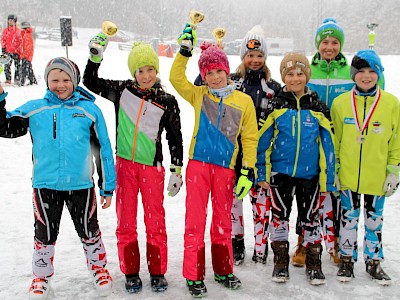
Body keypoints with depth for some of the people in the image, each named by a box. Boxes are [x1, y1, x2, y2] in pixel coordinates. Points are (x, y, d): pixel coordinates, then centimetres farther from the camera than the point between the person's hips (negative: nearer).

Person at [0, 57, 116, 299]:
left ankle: (99, 269, 36)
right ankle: (41, 276, 36)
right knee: (45, 234, 14)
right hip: (45, 185, 1)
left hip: (81, 185, -1)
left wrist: (108, 187, 2)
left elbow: (103, 149, 2)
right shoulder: (34, 109, 2)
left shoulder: (89, 109, -1)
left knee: (89, 231, 14)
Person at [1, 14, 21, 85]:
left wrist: (20, 49, 2)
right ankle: (8, 79, 2)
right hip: (8, 51, 1)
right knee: (7, 65, -2)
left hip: (16, 51, -1)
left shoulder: (18, 30, 6)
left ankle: (16, 79, 4)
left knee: (17, 66, -1)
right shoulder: (5, 30, 11)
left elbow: (20, 40, 8)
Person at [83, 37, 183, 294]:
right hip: (125, 164, 2)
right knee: (126, 221, 7)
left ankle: (158, 272, 17)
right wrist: (96, 55, -2)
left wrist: (176, 170, 2)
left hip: (152, 166, -1)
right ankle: (131, 272, 20)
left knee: (155, 221, 3)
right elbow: (91, 82, 11)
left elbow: (175, 137, 5)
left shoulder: (167, 101, 0)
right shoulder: (122, 91, 3)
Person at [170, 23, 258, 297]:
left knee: (223, 222, 13)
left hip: (226, 168, 1)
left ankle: (223, 270, 29)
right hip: (198, 164, 0)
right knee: (195, 221, 1)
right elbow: (176, 78, -4)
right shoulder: (199, 95, 6)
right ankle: (194, 276, 11)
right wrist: (184, 51, -12)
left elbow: (250, 138, 4)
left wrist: (248, 172, -1)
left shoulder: (244, 101, 3)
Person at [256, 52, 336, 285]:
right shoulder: (275, 106, -2)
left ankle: (314, 264, 24)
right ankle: (281, 262, 23)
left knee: (311, 218, 10)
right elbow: (263, 141, 0)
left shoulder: (318, 108, 0)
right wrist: (262, 174, -3)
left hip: (310, 174, 1)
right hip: (280, 172, 0)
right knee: (280, 217, 8)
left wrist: (328, 179, 1)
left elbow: (327, 145, 3)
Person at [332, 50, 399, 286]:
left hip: (377, 176, 0)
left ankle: (374, 261, 28)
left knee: (375, 220, 13)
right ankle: (347, 260, 26)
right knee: (349, 218, 12)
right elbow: (333, 140, 4)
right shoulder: (340, 103, -2)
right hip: (347, 175, 0)